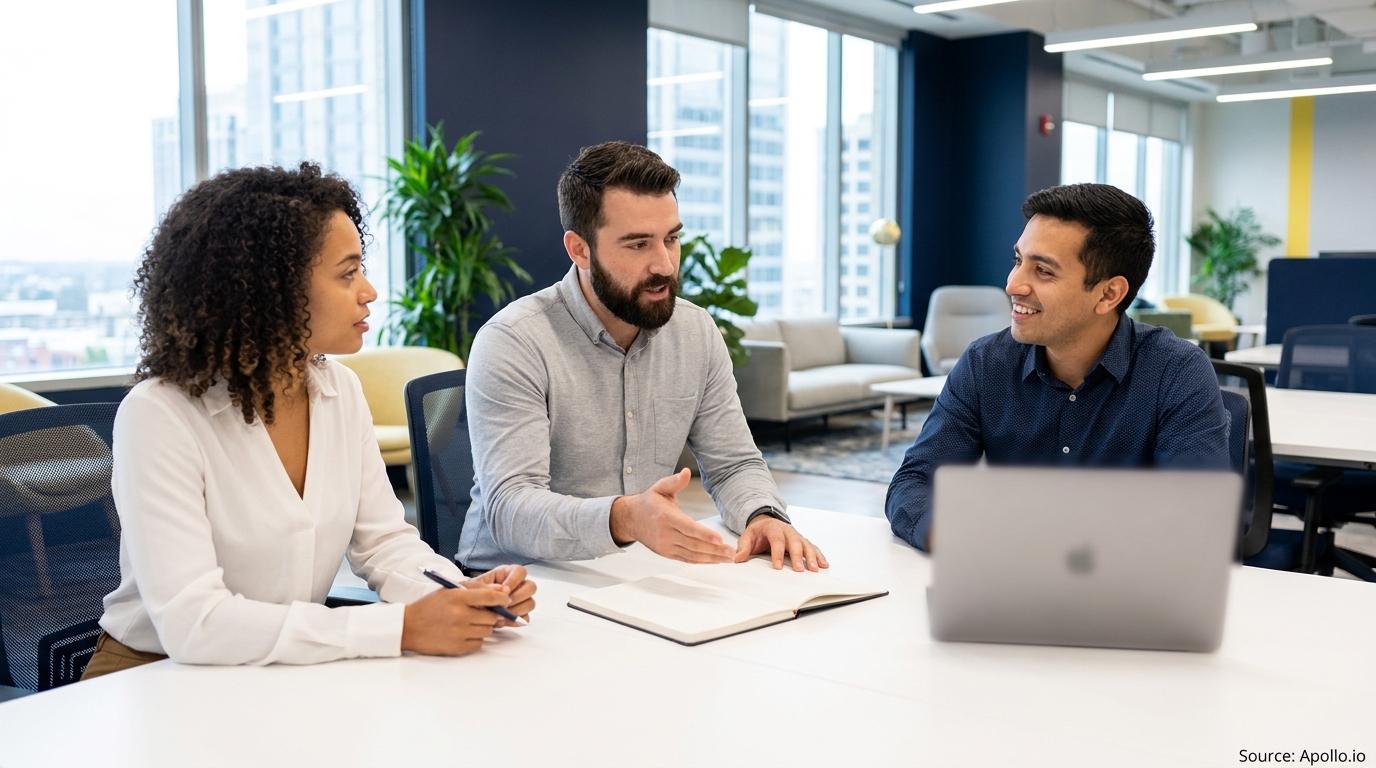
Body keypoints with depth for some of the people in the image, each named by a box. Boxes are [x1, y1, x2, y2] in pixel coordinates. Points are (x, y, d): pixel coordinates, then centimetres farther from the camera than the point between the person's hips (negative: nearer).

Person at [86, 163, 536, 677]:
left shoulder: (341, 391, 1)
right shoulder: (158, 416, -19)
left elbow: (383, 539, 5)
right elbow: (192, 622, -26)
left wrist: (459, 597, -16)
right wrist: (402, 628, -29)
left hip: (294, 673, 5)